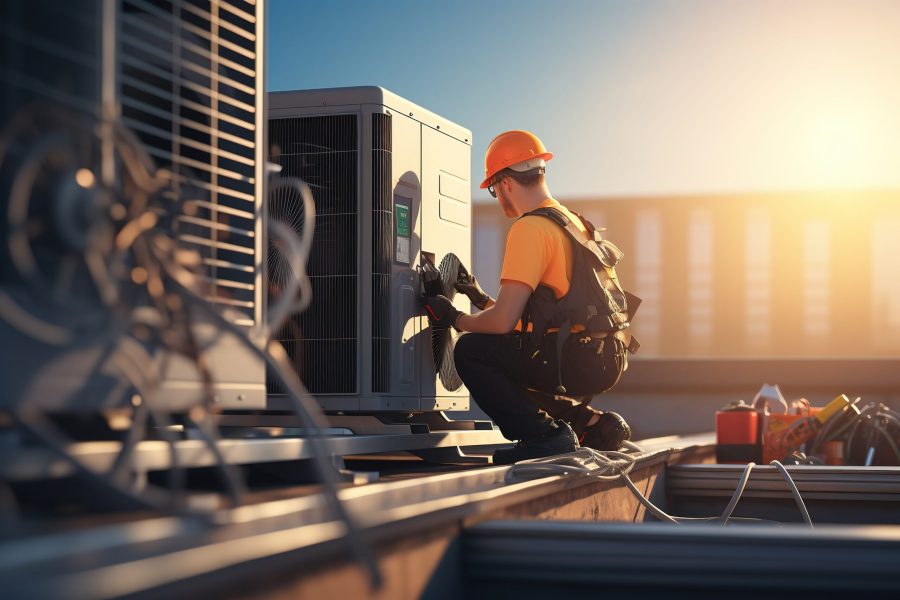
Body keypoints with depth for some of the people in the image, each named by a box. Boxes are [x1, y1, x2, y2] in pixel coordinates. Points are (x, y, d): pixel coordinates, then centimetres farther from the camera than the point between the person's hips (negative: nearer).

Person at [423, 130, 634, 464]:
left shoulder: (530, 229, -12)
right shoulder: (571, 221, 18)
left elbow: (503, 321, -17)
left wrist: (454, 319, 1)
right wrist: (482, 299, 34)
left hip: (577, 360, -9)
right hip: (603, 361, 9)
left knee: (471, 351, -6)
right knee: (502, 367, 25)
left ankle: (545, 436, -9)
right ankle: (589, 422, 14)